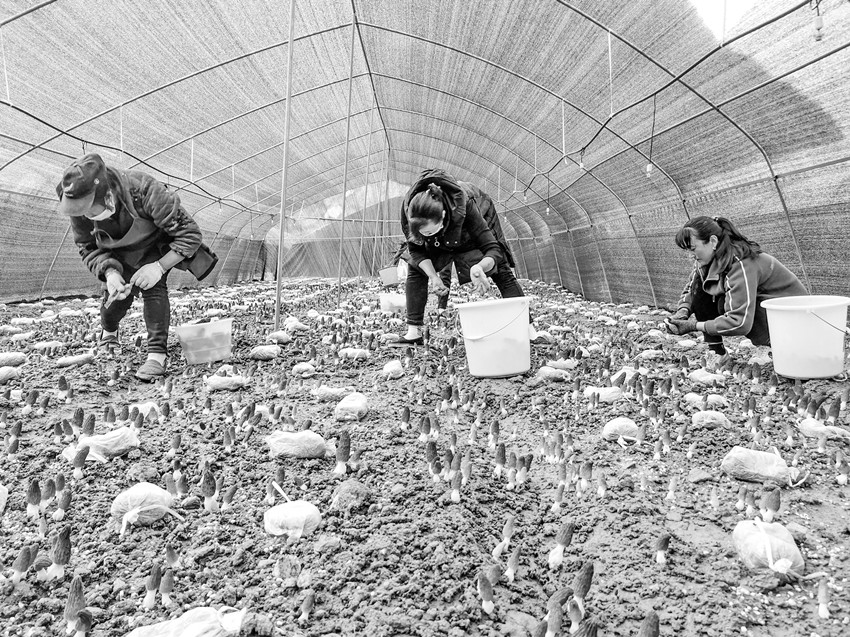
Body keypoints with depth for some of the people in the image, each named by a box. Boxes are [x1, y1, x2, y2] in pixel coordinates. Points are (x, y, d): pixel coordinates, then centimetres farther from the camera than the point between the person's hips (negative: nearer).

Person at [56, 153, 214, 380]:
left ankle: (157, 355, -19)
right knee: (116, 294, -4)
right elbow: (88, 248, -11)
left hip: (155, 246, -3)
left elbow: (190, 233, -34)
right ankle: (108, 332, 32)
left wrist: (159, 267, -39)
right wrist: (109, 272, -31)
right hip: (117, 254, 3)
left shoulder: (144, 191, -42)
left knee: (153, 287, -25)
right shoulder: (79, 211, -29)